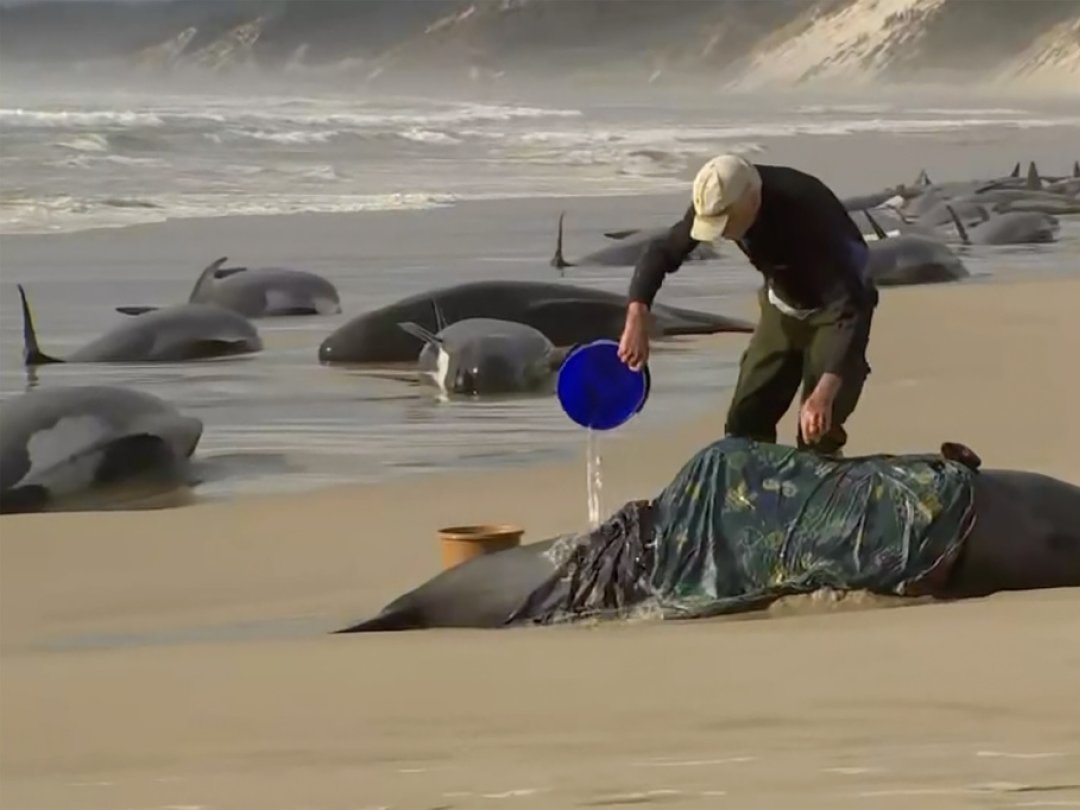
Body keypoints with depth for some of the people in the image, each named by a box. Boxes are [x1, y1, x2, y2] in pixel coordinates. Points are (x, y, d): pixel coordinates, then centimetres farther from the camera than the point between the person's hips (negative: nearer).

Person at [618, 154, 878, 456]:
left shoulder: (807, 212, -39)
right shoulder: (718, 201, -22)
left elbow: (850, 307, -43)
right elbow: (661, 252, -12)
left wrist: (824, 394, -53)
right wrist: (637, 322, -29)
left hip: (834, 310, -6)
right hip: (782, 305, 6)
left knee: (817, 436, -16)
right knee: (745, 423, 3)